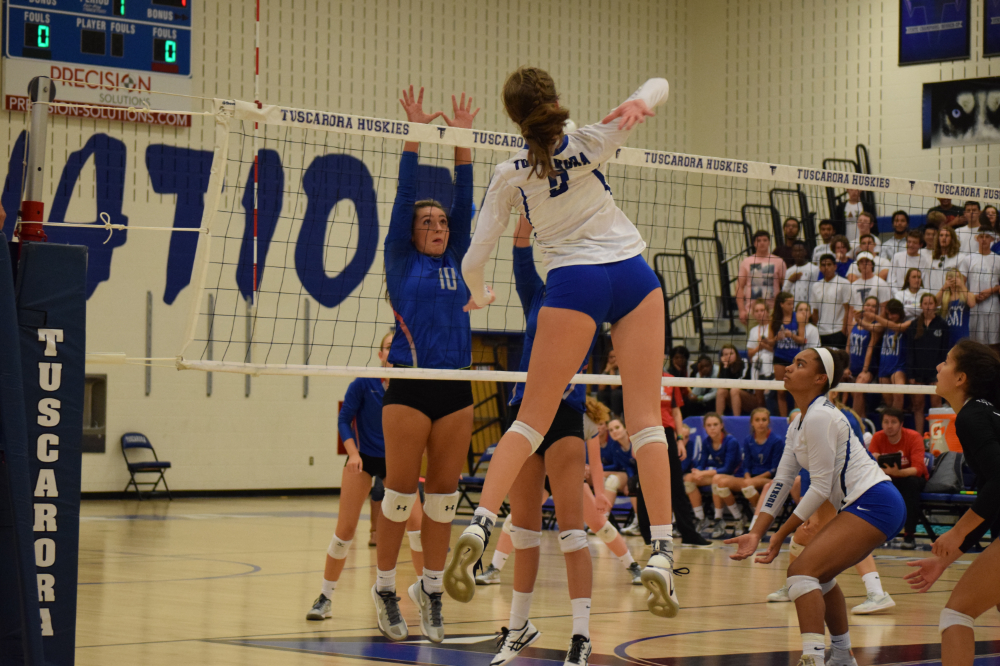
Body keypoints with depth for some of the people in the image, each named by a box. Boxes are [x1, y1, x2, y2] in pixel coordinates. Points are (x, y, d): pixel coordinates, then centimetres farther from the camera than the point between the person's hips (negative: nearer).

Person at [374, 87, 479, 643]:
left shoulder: (455, 261, 15)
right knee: (401, 490, -1)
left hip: (455, 390, 4)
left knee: (444, 492, 6)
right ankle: (384, 586, 9)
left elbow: (464, 201, 9)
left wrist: (462, 140, 5)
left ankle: (430, 586, 15)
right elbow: (404, 196, -2)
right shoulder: (401, 261, 4)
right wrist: (414, 135, -6)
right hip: (409, 388, -4)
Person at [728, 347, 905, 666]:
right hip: (860, 506, 11)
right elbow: (782, 481, 13)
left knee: (803, 569, -19)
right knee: (819, 573, 23)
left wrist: (781, 535, -11)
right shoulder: (798, 424, 15)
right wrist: (756, 534, 5)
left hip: (874, 504, -10)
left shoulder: (819, 417, -16)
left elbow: (820, 487, -16)